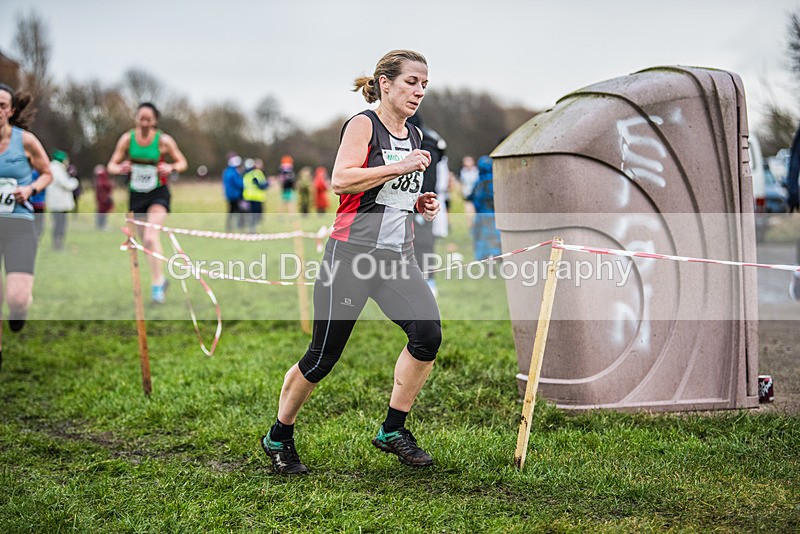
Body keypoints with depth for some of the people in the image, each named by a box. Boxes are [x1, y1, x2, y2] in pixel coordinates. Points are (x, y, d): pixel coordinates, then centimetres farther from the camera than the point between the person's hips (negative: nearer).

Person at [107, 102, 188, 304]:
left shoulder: (164, 140, -10)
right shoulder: (128, 139, -4)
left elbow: (182, 162, 1)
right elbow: (111, 165, -1)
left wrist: (171, 167, -21)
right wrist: (120, 168, -24)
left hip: (158, 194, -3)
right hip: (136, 195, 4)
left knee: (151, 236, -23)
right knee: (145, 241, 10)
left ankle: (157, 282, -16)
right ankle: (160, 279, 29)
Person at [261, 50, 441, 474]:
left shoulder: (413, 135, 17)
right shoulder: (364, 125, -5)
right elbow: (341, 180, -18)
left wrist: (420, 203, 11)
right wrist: (399, 167, -21)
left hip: (397, 256, 7)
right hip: (352, 251, -6)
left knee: (428, 332, -15)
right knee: (324, 355, 0)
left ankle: (393, 430, -1)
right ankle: (279, 437, 21)